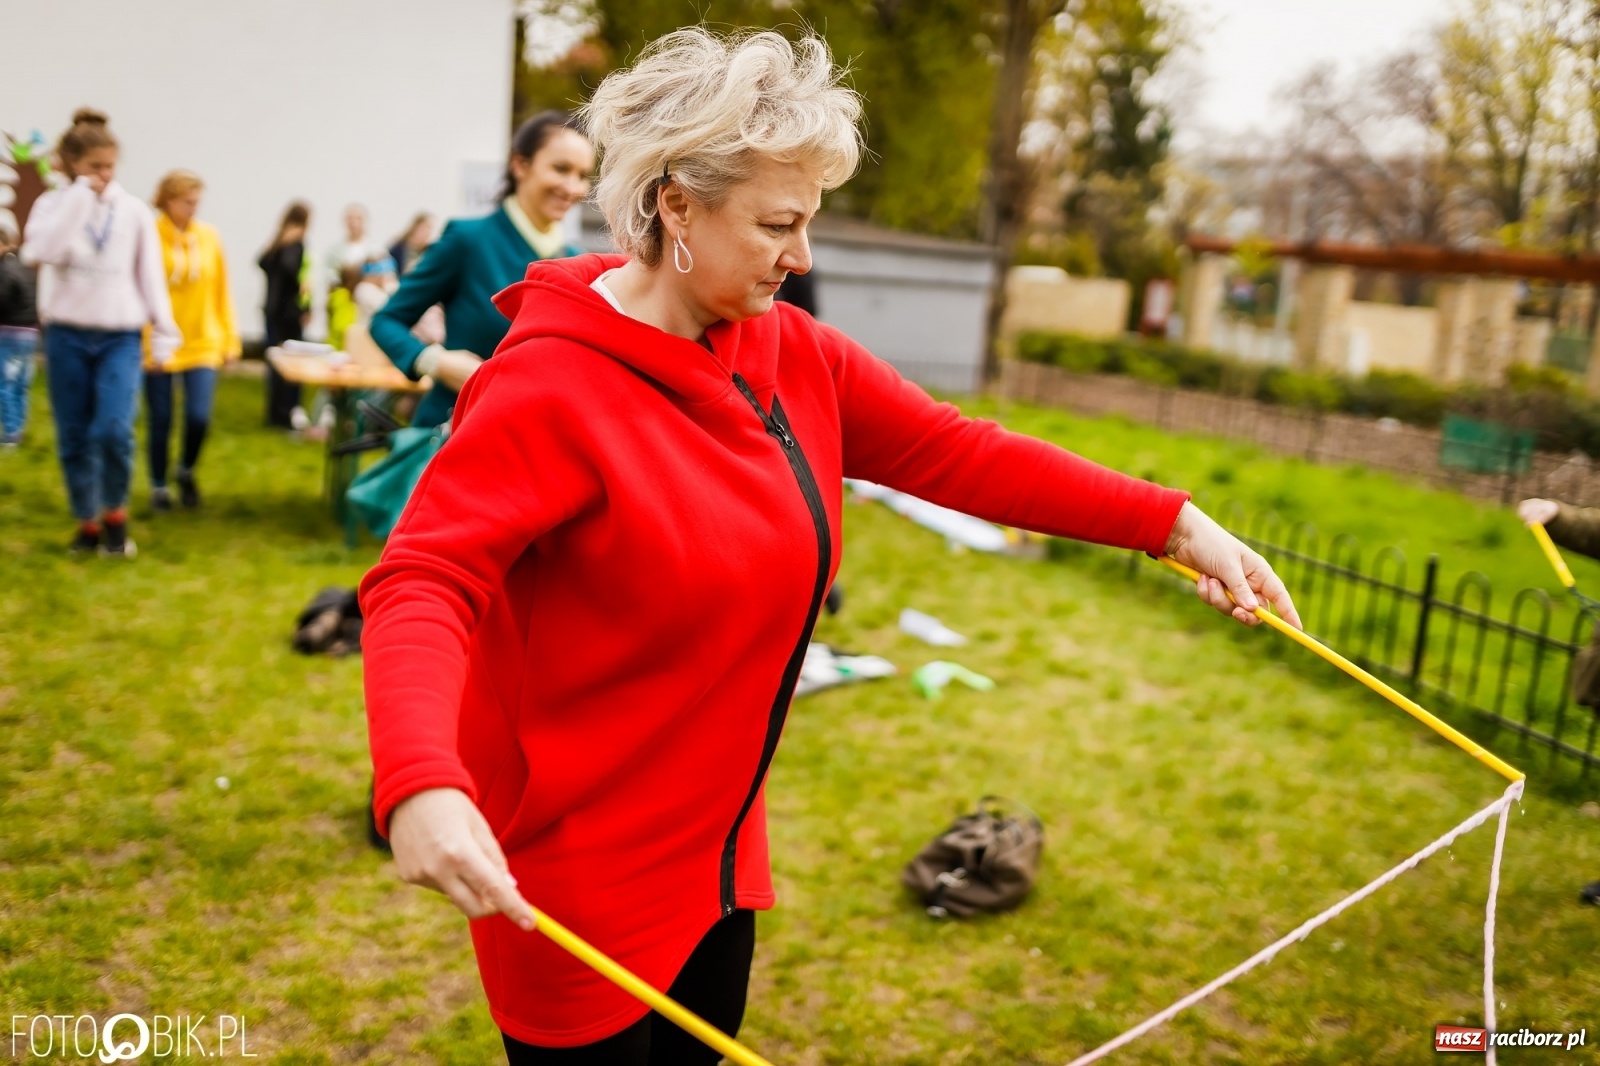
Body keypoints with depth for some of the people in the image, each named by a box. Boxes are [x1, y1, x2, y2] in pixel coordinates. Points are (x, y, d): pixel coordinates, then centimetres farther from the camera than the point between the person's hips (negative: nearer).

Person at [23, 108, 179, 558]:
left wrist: (164, 334, 1)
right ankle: (87, 522, 19)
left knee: (114, 430, -15)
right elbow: (45, 252, -17)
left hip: (120, 337, -1)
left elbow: (151, 275, 5)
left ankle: (115, 514, 7)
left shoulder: (135, 211, 3)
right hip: (67, 335, 1)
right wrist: (80, 195, -14)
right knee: (74, 437, 5)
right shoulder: (53, 204, 2)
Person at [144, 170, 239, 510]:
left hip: (202, 344, 2)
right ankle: (159, 486, 26)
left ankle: (186, 470, 22)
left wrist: (229, 339, 6)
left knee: (199, 416, -8)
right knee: (160, 420, 7)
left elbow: (221, 291, 6)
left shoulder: (209, 237, 3)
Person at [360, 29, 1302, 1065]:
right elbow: (421, 584, -30)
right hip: (574, 877, -7)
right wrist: (423, 786, -49)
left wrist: (1176, 525, -6)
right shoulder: (549, 388, -23)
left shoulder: (793, 353, 0)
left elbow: (955, 453, -1)